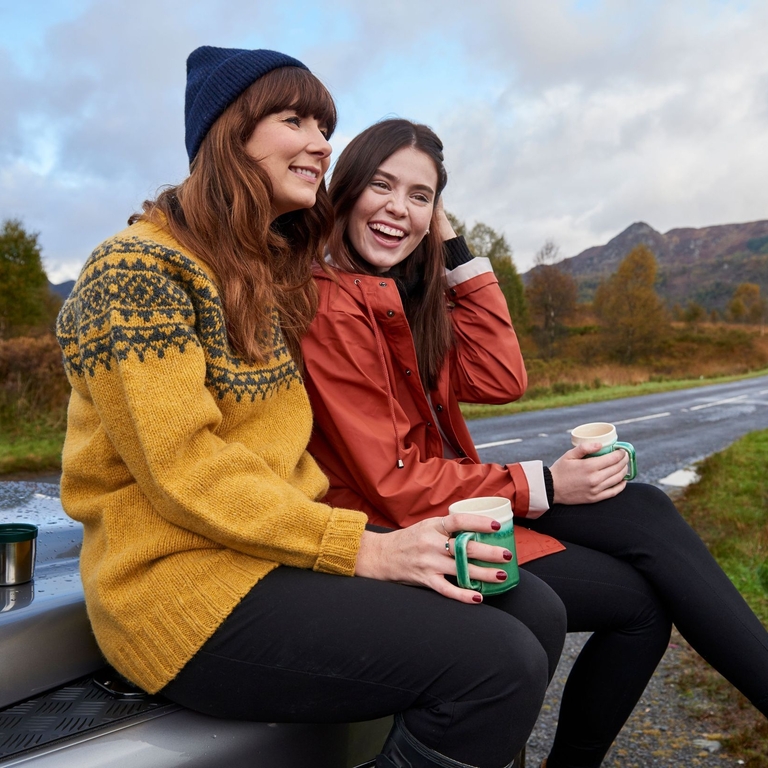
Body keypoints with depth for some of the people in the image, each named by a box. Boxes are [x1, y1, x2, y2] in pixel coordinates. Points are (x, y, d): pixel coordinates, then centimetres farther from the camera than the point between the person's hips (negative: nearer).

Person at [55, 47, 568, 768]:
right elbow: (183, 471, -19)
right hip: (186, 578, -8)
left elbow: (281, 449, 13)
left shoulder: (272, 273, 17)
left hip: (283, 542, 8)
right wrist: (361, 549, -21)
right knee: (498, 663, -20)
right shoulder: (137, 269, -10)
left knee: (536, 610, -4)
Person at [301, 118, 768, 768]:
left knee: (643, 508, -8)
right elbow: (392, 485, -19)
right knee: (641, 597, -10)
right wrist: (539, 487, -14)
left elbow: (500, 382, -1)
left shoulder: (407, 292, 9)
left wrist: (457, 254, -3)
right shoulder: (331, 306, -18)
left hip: (449, 497, 8)